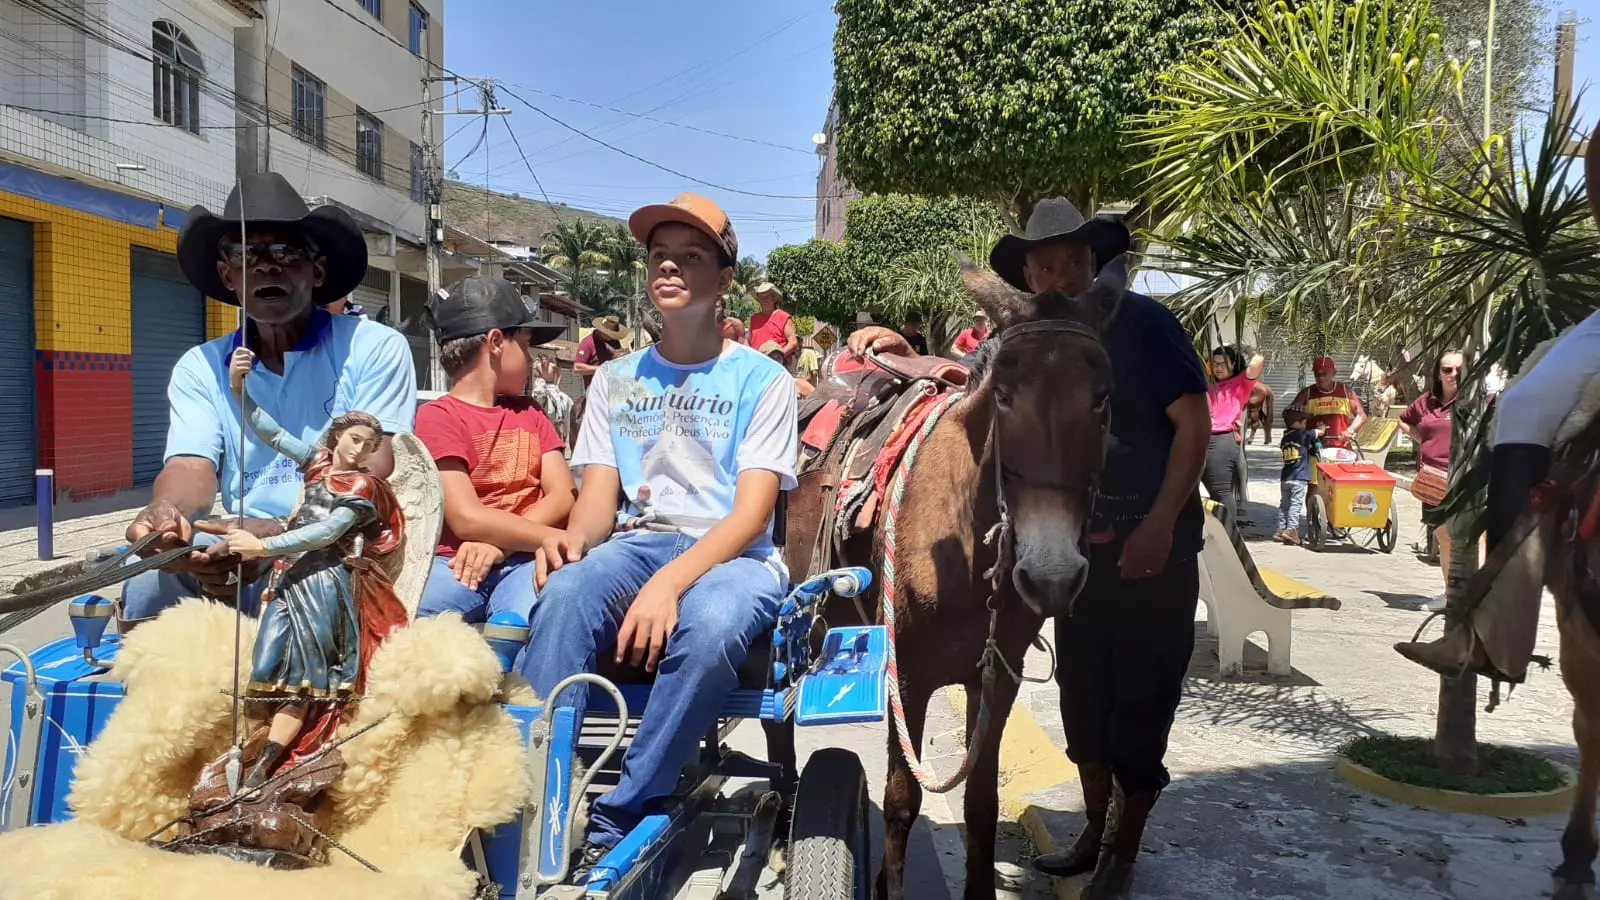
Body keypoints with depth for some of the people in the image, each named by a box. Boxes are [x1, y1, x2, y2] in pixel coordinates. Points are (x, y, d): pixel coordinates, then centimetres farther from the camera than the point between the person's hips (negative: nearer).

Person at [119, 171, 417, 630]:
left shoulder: (375, 348, 0)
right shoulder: (200, 368, 13)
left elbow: (374, 474, -10)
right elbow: (192, 466, -1)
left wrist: (283, 534, -28)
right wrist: (165, 511, -27)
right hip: (242, 557, 3)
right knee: (145, 591, -27)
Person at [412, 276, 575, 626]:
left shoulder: (530, 412, 21)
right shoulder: (437, 416, 2)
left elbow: (564, 497, 7)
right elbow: (468, 519, -10)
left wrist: (500, 544, -11)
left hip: (522, 562, 3)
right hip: (455, 564, -3)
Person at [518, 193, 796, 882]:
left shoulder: (761, 379, 4)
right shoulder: (615, 379, 17)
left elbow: (752, 512, -7)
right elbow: (599, 493, 8)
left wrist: (671, 581, -25)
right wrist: (573, 537, -18)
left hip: (731, 555, -3)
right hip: (633, 543, 3)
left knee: (709, 626, -38)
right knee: (564, 595, -32)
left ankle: (613, 827, -24)